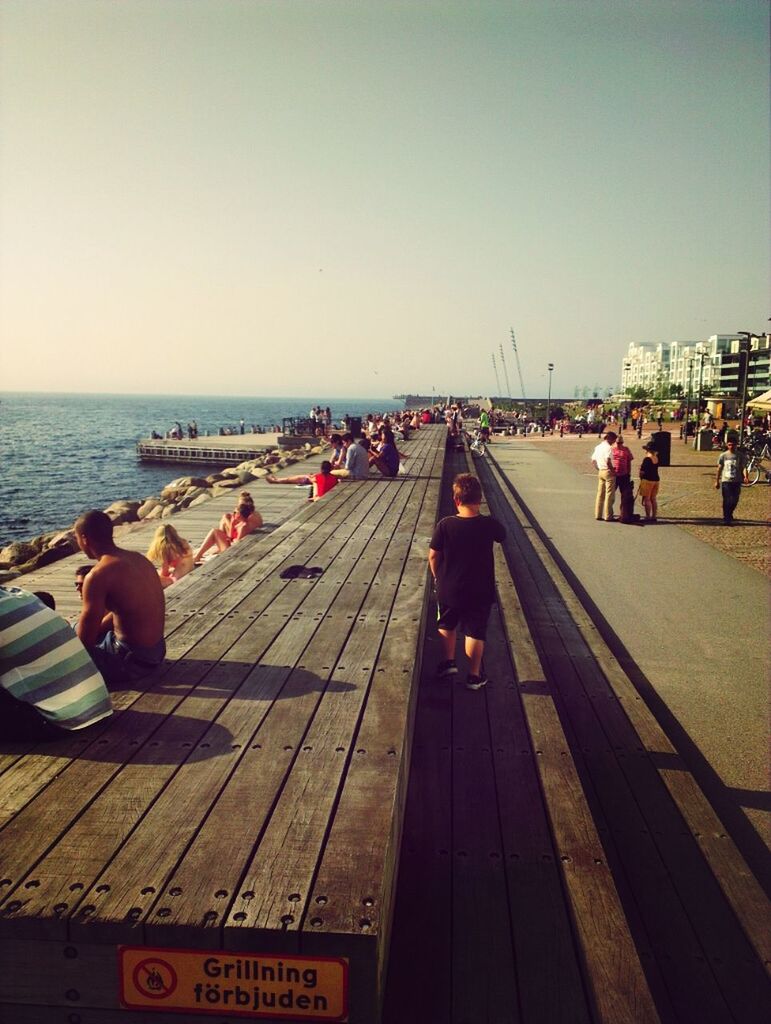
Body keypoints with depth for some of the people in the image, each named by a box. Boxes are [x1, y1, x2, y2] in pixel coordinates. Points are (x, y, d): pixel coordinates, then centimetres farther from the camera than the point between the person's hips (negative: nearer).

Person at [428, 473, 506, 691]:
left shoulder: (445, 525, -16)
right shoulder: (489, 525, -15)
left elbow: (433, 555, -7)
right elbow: (502, 535, 9)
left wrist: (437, 577, 9)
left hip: (448, 590, 0)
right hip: (480, 592, 0)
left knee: (446, 626, 25)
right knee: (475, 632, 13)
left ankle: (449, 661, 27)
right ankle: (474, 675, 20)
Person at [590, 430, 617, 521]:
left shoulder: (598, 447, 11)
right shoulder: (608, 447, -14)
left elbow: (593, 461, 14)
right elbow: (608, 461, -25)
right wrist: (613, 471, -14)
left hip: (600, 472, 8)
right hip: (608, 472, -8)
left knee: (600, 494, 12)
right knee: (609, 495, -2)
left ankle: (598, 514, 15)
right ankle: (608, 516, 1)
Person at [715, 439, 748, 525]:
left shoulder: (740, 455, 1)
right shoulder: (723, 455, 2)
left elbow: (744, 466, -6)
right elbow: (719, 469, 8)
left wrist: (745, 477, -25)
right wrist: (717, 481, 9)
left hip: (737, 481, 1)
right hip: (726, 481, -1)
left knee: (735, 500, 7)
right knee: (727, 501, -6)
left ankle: (729, 514, 34)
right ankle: (727, 519, 2)